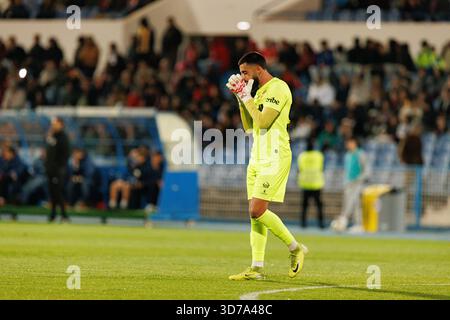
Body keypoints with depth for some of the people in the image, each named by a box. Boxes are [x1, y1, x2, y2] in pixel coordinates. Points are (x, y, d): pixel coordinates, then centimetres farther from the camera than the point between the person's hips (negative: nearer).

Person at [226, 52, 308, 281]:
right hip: (257, 159, 10)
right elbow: (248, 126, 20)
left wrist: (246, 97, -10)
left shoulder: (277, 88, -11)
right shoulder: (259, 91, 19)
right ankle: (257, 268, 2)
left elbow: (263, 121, -20)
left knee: (257, 211, -15)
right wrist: (241, 99, 12)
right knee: (255, 214, 3)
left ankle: (296, 248, 0)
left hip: (274, 159, -10)